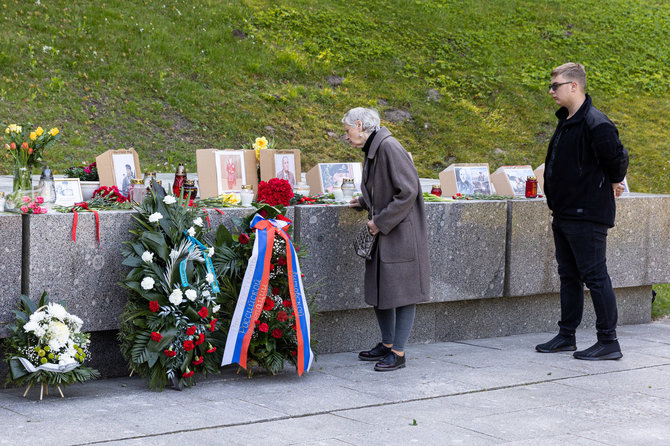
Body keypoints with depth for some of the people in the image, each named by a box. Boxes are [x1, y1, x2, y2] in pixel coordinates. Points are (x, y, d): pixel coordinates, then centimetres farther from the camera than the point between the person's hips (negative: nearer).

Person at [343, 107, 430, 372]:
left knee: (401, 291, -2)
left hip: (401, 233, -10)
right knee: (378, 290, 15)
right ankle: (387, 344, 28)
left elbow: (407, 191, -22)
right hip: (382, 234, 10)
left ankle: (398, 353, 3)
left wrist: (381, 221, -18)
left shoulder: (389, 148, -18)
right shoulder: (371, 150, 11)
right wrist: (363, 202, 13)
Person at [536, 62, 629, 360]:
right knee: (569, 276, 15)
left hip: (587, 216, -10)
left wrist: (613, 183, -3)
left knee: (595, 276, -5)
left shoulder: (595, 123, -18)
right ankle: (566, 336, 25)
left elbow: (617, 157, -20)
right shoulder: (566, 121, 12)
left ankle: (609, 342, 2)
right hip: (563, 214, 10)